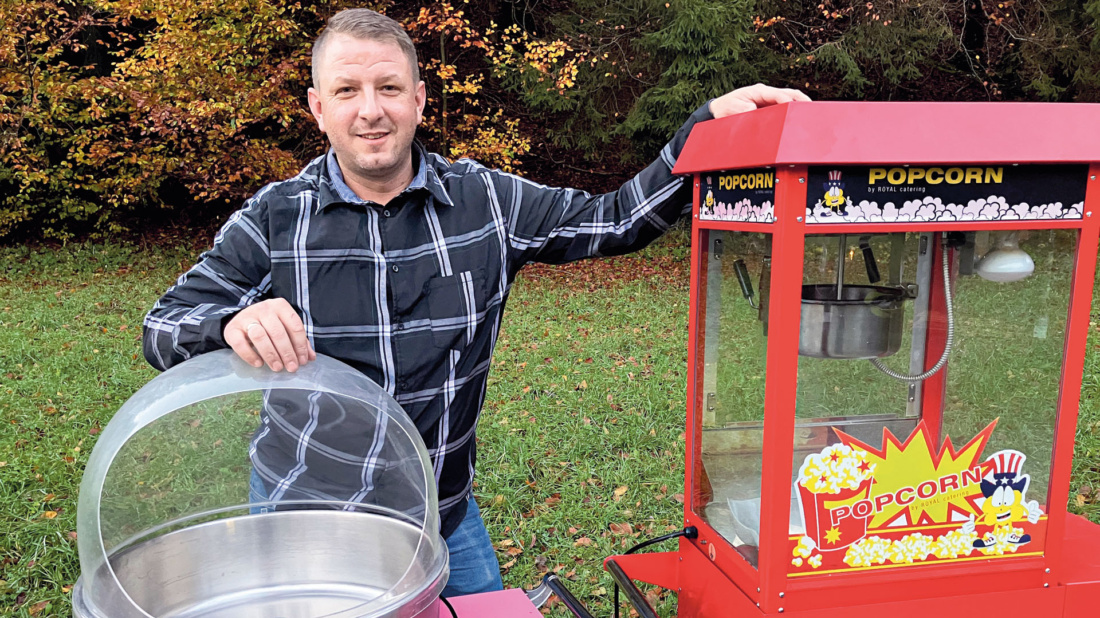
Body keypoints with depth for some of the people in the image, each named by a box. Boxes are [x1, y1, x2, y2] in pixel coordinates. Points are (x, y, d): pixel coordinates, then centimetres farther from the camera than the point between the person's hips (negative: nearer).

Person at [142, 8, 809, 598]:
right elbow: (164, 329, -10)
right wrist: (232, 323, -34)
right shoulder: (273, 220, -10)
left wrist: (711, 122, -10)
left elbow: (614, 219, -2)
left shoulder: (487, 202, -7)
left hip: (446, 511, 2)